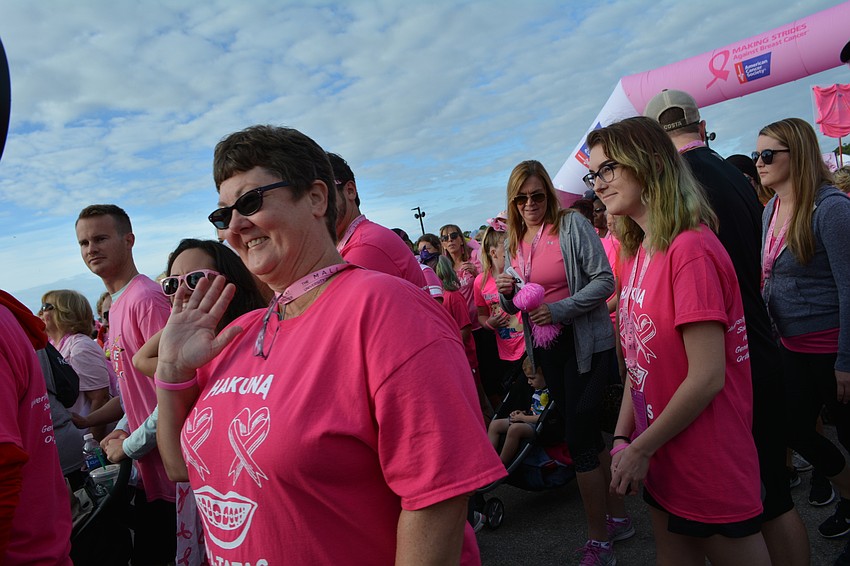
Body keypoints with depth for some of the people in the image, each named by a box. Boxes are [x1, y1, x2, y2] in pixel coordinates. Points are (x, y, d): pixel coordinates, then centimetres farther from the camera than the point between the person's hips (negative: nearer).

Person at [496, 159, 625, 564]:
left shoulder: (573, 225, -9)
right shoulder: (513, 241, 8)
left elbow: (604, 281, -15)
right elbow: (513, 307, 14)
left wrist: (561, 309, -24)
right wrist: (506, 292, -8)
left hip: (585, 343, -6)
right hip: (545, 348, 6)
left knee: (579, 440, -6)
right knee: (587, 435, 16)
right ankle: (614, 514, 33)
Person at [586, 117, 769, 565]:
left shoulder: (690, 250, -21)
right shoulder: (635, 254, 6)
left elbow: (707, 378, -24)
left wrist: (641, 449, -14)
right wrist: (622, 438, 2)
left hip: (710, 470, -8)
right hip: (663, 462, 8)